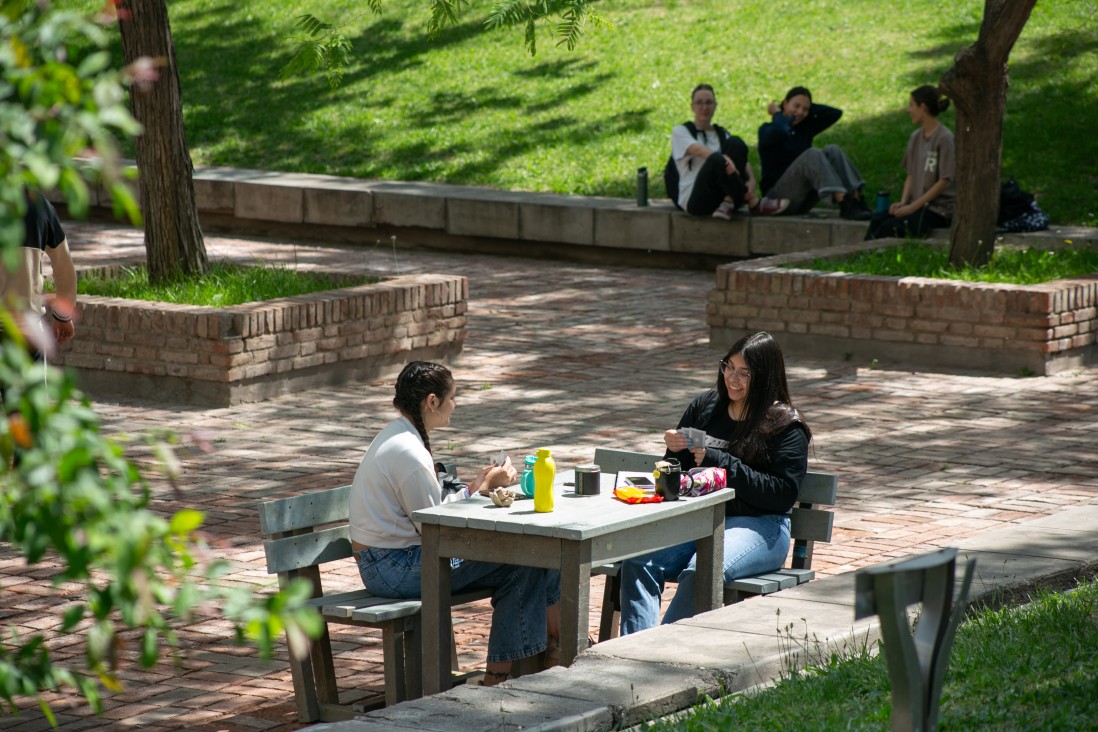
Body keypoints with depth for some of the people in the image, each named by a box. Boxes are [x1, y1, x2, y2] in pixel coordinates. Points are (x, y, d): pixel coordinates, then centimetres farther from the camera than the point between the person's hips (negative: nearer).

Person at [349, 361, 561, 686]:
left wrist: (477, 484, 7)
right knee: (520, 565, -12)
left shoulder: (396, 436, 13)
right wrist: (483, 488, -7)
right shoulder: (408, 452, -20)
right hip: (396, 568, -10)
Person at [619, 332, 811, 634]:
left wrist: (719, 462, -15)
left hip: (758, 525, -5)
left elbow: (783, 494, -11)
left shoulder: (785, 425, 0)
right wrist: (673, 449, -2)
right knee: (638, 561, -25)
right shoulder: (705, 407, 15)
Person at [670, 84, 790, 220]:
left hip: (722, 195, 4)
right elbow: (697, 149, -15)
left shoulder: (722, 134, 21)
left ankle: (727, 204, -31)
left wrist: (751, 180, -20)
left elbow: (743, 160, 5)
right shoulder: (680, 132, 9)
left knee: (735, 143, -19)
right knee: (716, 161, -35)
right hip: (694, 200, -4)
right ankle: (754, 204, -30)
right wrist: (724, 159, -36)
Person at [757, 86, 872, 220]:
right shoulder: (767, 130, -1)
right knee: (812, 154, -28)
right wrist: (778, 114, -7)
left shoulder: (805, 128, 17)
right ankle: (844, 203, -47)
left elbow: (835, 113, 13)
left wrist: (808, 106, 11)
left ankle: (856, 199, -32)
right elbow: (779, 132, -26)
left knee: (832, 151, -13)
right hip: (778, 197, -6)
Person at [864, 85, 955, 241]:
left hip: (940, 209, -7)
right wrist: (903, 202, -3)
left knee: (890, 226, -28)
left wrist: (913, 207, -15)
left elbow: (944, 181, -13)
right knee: (877, 221, -20)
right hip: (918, 204, 7)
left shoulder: (944, 138, -10)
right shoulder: (915, 138, 14)